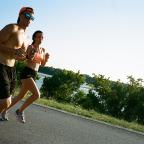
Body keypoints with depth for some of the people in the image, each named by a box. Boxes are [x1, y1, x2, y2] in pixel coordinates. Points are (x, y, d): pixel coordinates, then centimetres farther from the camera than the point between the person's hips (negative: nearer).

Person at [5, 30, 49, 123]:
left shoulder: (43, 50, 13)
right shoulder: (30, 47, -7)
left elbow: (42, 64, 19)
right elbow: (26, 60, -13)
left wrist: (46, 58, 0)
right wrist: (31, 56, -31)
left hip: (34, 74, 8)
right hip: (27, 73, -8)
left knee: (21, 96, 13)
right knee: (37, 94, -19)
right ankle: (20, 111, -1)